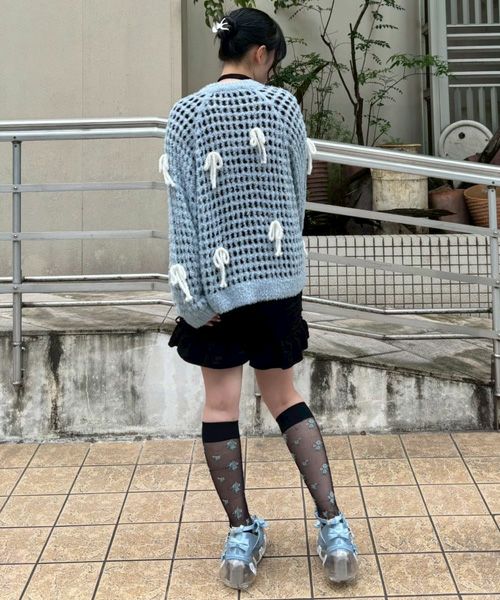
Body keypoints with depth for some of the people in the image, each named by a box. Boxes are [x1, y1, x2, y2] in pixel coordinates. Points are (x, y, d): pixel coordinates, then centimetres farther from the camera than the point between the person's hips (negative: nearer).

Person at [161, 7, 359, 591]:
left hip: (218, 279, -1)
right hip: (278, 275, 2)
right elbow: (298, 191, 8)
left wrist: (191, 294, -6)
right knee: (284, 396, 13)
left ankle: (241, 535, 13)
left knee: (220, 402, 8)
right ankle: (334, 526, 9)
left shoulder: (186, 114, -2)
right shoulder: (283, 104, 0)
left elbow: (182, 208, -8)